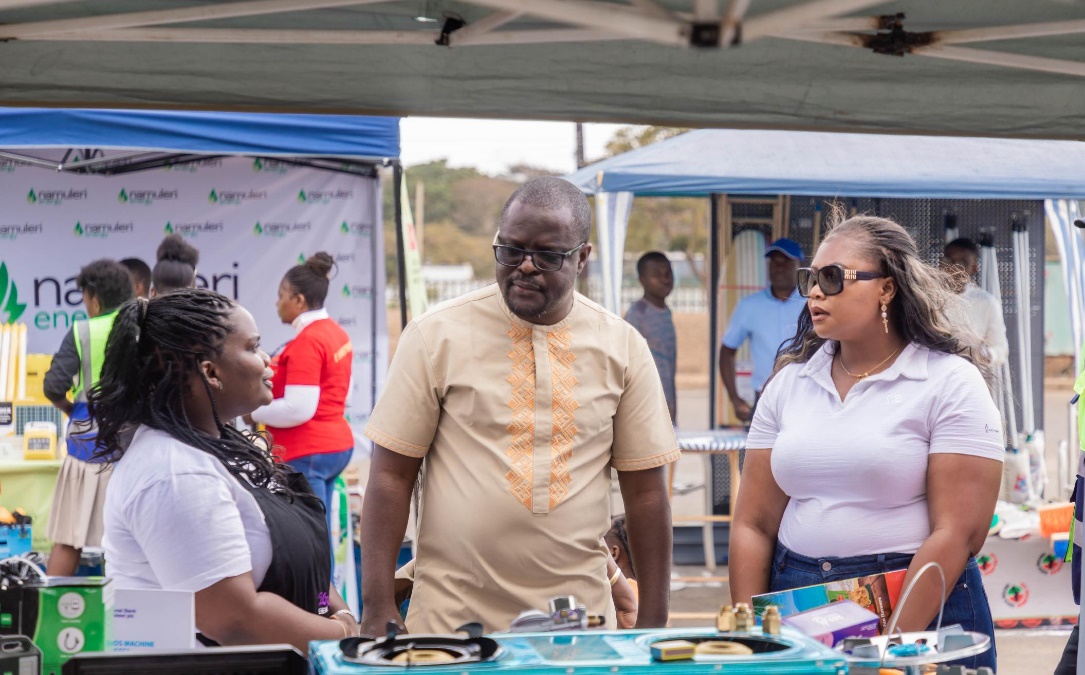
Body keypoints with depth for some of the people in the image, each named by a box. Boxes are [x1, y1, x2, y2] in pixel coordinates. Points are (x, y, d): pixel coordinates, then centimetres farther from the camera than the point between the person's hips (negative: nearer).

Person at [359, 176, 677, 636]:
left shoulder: (622, 347, 4)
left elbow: (645, 492, 6)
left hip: (579, 618, 2)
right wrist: (378, 607, -7)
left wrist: (652, 624, 3)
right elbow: (391, 476, -2)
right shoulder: (438, 334, -2)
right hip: (452, 616, -2)